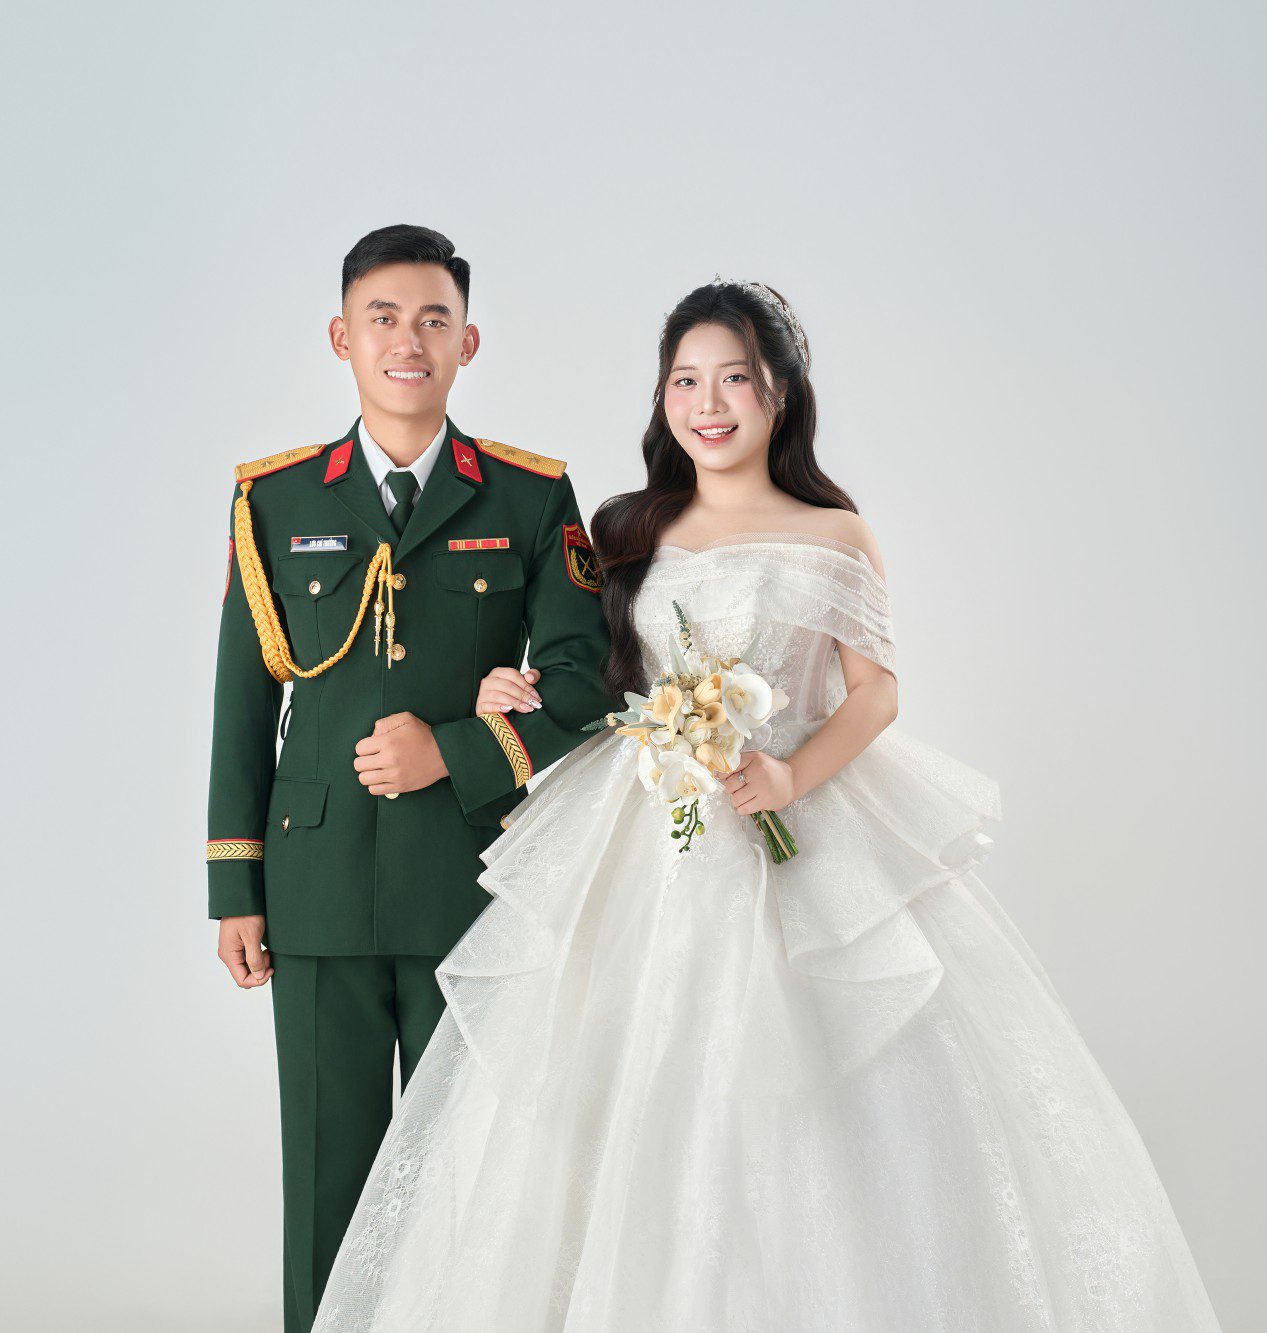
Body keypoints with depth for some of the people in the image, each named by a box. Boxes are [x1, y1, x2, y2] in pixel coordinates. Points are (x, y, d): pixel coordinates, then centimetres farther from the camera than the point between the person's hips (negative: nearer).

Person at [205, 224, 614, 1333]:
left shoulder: (533, 498, 4)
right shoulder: (276, 500, 8)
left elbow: (582, 680, 0)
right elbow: (242, 701, 8)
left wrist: (456, 752, -14)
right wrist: (235, 885, 4)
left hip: (479, 877, -1)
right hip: (320, 886, 1)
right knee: (326, 1170, 7)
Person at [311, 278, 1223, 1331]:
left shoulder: (835, 535, 3)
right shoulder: (630, 533, 12)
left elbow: (876, 691, -2)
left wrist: (790, 776, -18)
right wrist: (523, 698, -2)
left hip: (802, 843, -3)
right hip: (646, 856, 3)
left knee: (815, 1116, -6)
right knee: (629, 1114, 1)